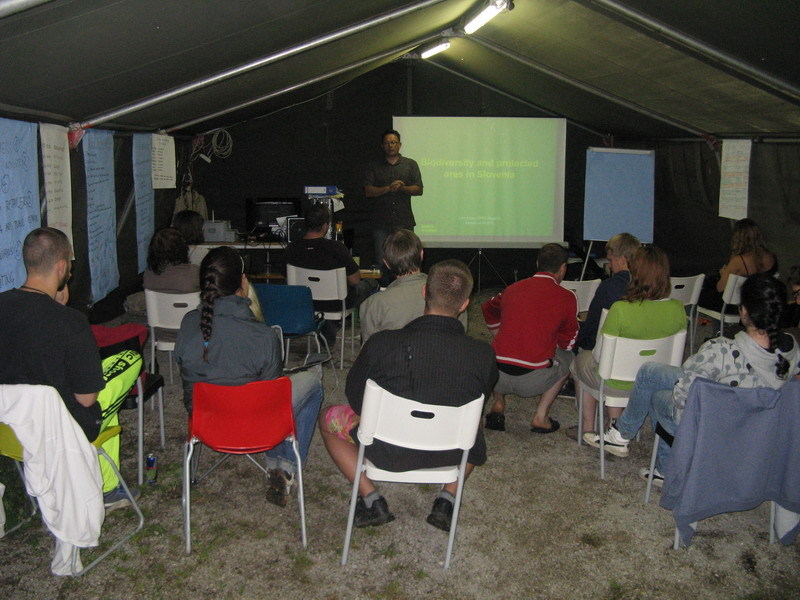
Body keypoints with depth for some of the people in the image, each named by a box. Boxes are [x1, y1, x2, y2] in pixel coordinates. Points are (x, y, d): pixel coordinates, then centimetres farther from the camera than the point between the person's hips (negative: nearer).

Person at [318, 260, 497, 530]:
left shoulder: (381, 343, -24)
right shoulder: (483, 355, -20)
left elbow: (355, 398, -6)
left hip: (387, 452, -2)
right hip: (449, 454, 2)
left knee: (329, 419, 24)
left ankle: (371, 500, 17)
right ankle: (447, 498, 20)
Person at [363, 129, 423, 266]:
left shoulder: (411, 165, 12)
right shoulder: (374, 166, 11)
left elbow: (419, 190, 4)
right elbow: (368, 191, 0)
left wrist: (402, 188, -14)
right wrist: (389, 188, -13)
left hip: (404, 222, 0)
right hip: (381, 223, 0)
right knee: (381, 261, -2)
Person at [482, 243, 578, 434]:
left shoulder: (513, 288, 13)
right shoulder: (566, 297, 1)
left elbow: (488, 310, 34)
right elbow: (568, 343, 12)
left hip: (497, 376, 4)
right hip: (532, 382, -3)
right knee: (568, 358, 27)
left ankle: (497, 403, 20)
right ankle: (540, 417, 17)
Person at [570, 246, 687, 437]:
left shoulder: (620, 309, -30)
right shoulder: (678, 309, -16)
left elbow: (601, 355, -19)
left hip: (619, 385, -5)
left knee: (582, 359, 27)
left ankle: (588, 427, 37)